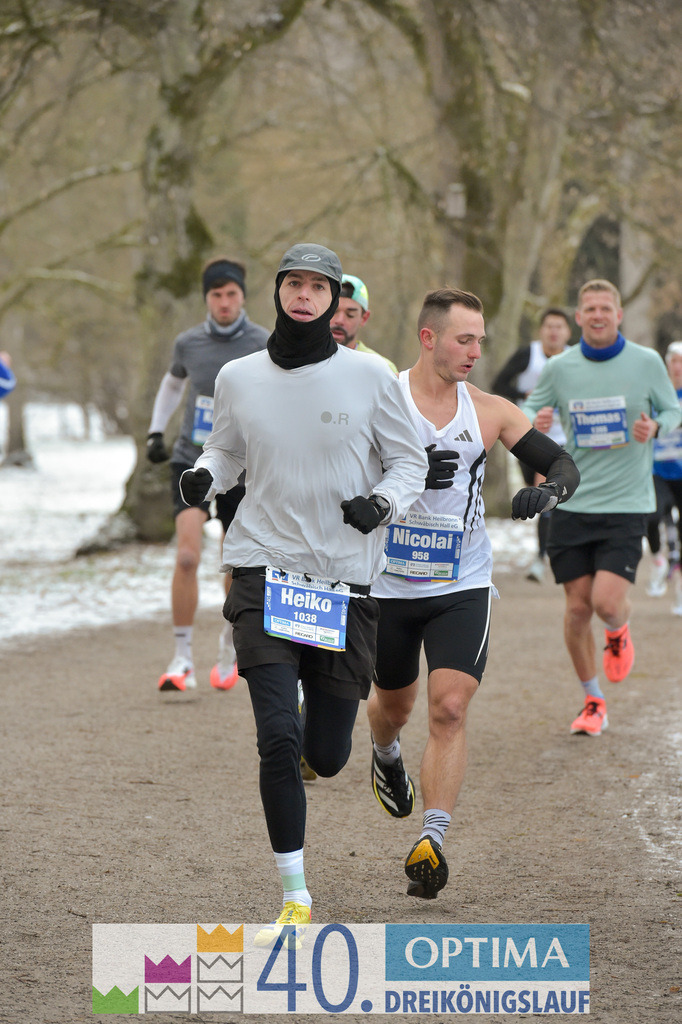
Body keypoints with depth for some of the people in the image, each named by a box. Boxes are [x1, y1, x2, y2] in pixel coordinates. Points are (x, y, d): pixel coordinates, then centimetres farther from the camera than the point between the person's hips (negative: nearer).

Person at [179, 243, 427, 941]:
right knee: (278, 740, -15)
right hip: (265, 566, 0)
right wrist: (203, 475, -4)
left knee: (326, 757, 6)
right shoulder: (238, 378, 3)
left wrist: (382, 501, -14)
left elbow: (410, 461, 6)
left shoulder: (369, 377, -2)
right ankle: (294, 898, -4)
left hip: (346, 580, 0)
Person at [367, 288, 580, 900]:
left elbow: (562, 463, 4)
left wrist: (549, 490, -20)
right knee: (395, 703, 18)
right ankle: (386, 756, 55)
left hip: (463, 587, 0)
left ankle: (432, 843, -16)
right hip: (389, 583, 0)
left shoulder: (489, 412, 0)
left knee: (450, 708, -15)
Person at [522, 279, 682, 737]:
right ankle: (593, 701, 20)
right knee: (578, 607, 1)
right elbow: (530, 410, 14)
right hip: (572, 504, 2)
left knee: (607, 602, -15)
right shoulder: (559, 367, 2)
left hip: (626, 504, -2)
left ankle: (619, 632, 24)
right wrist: (535, 422, -11)